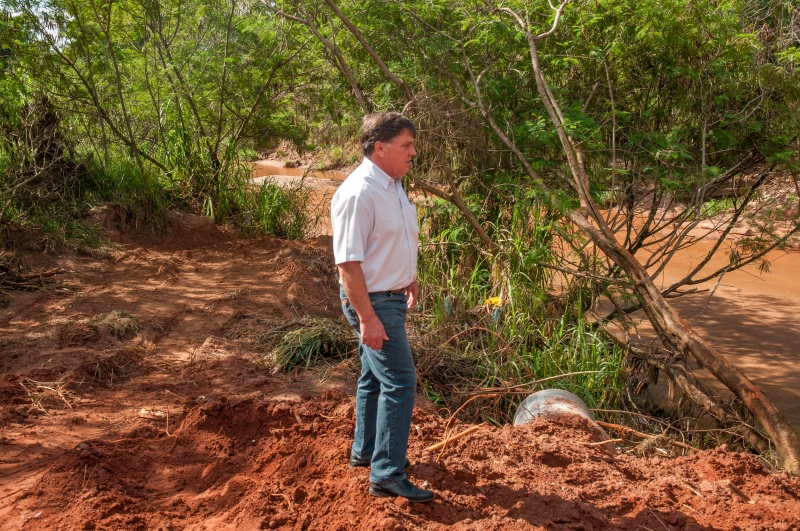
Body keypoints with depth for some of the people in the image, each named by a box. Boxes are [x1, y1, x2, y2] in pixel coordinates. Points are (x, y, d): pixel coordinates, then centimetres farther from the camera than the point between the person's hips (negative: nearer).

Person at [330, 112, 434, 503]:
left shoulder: (392, 185, 7)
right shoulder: (358, 193, -24)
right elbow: (348, 262, -25)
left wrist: (408, 279, 26)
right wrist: (367, 318, -26)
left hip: (391, 297, 10)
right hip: (372, 302, -10)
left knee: (375, 377, 19)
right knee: (400, 382, -10)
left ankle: (366, 450, 35)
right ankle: (387, 475, -2)